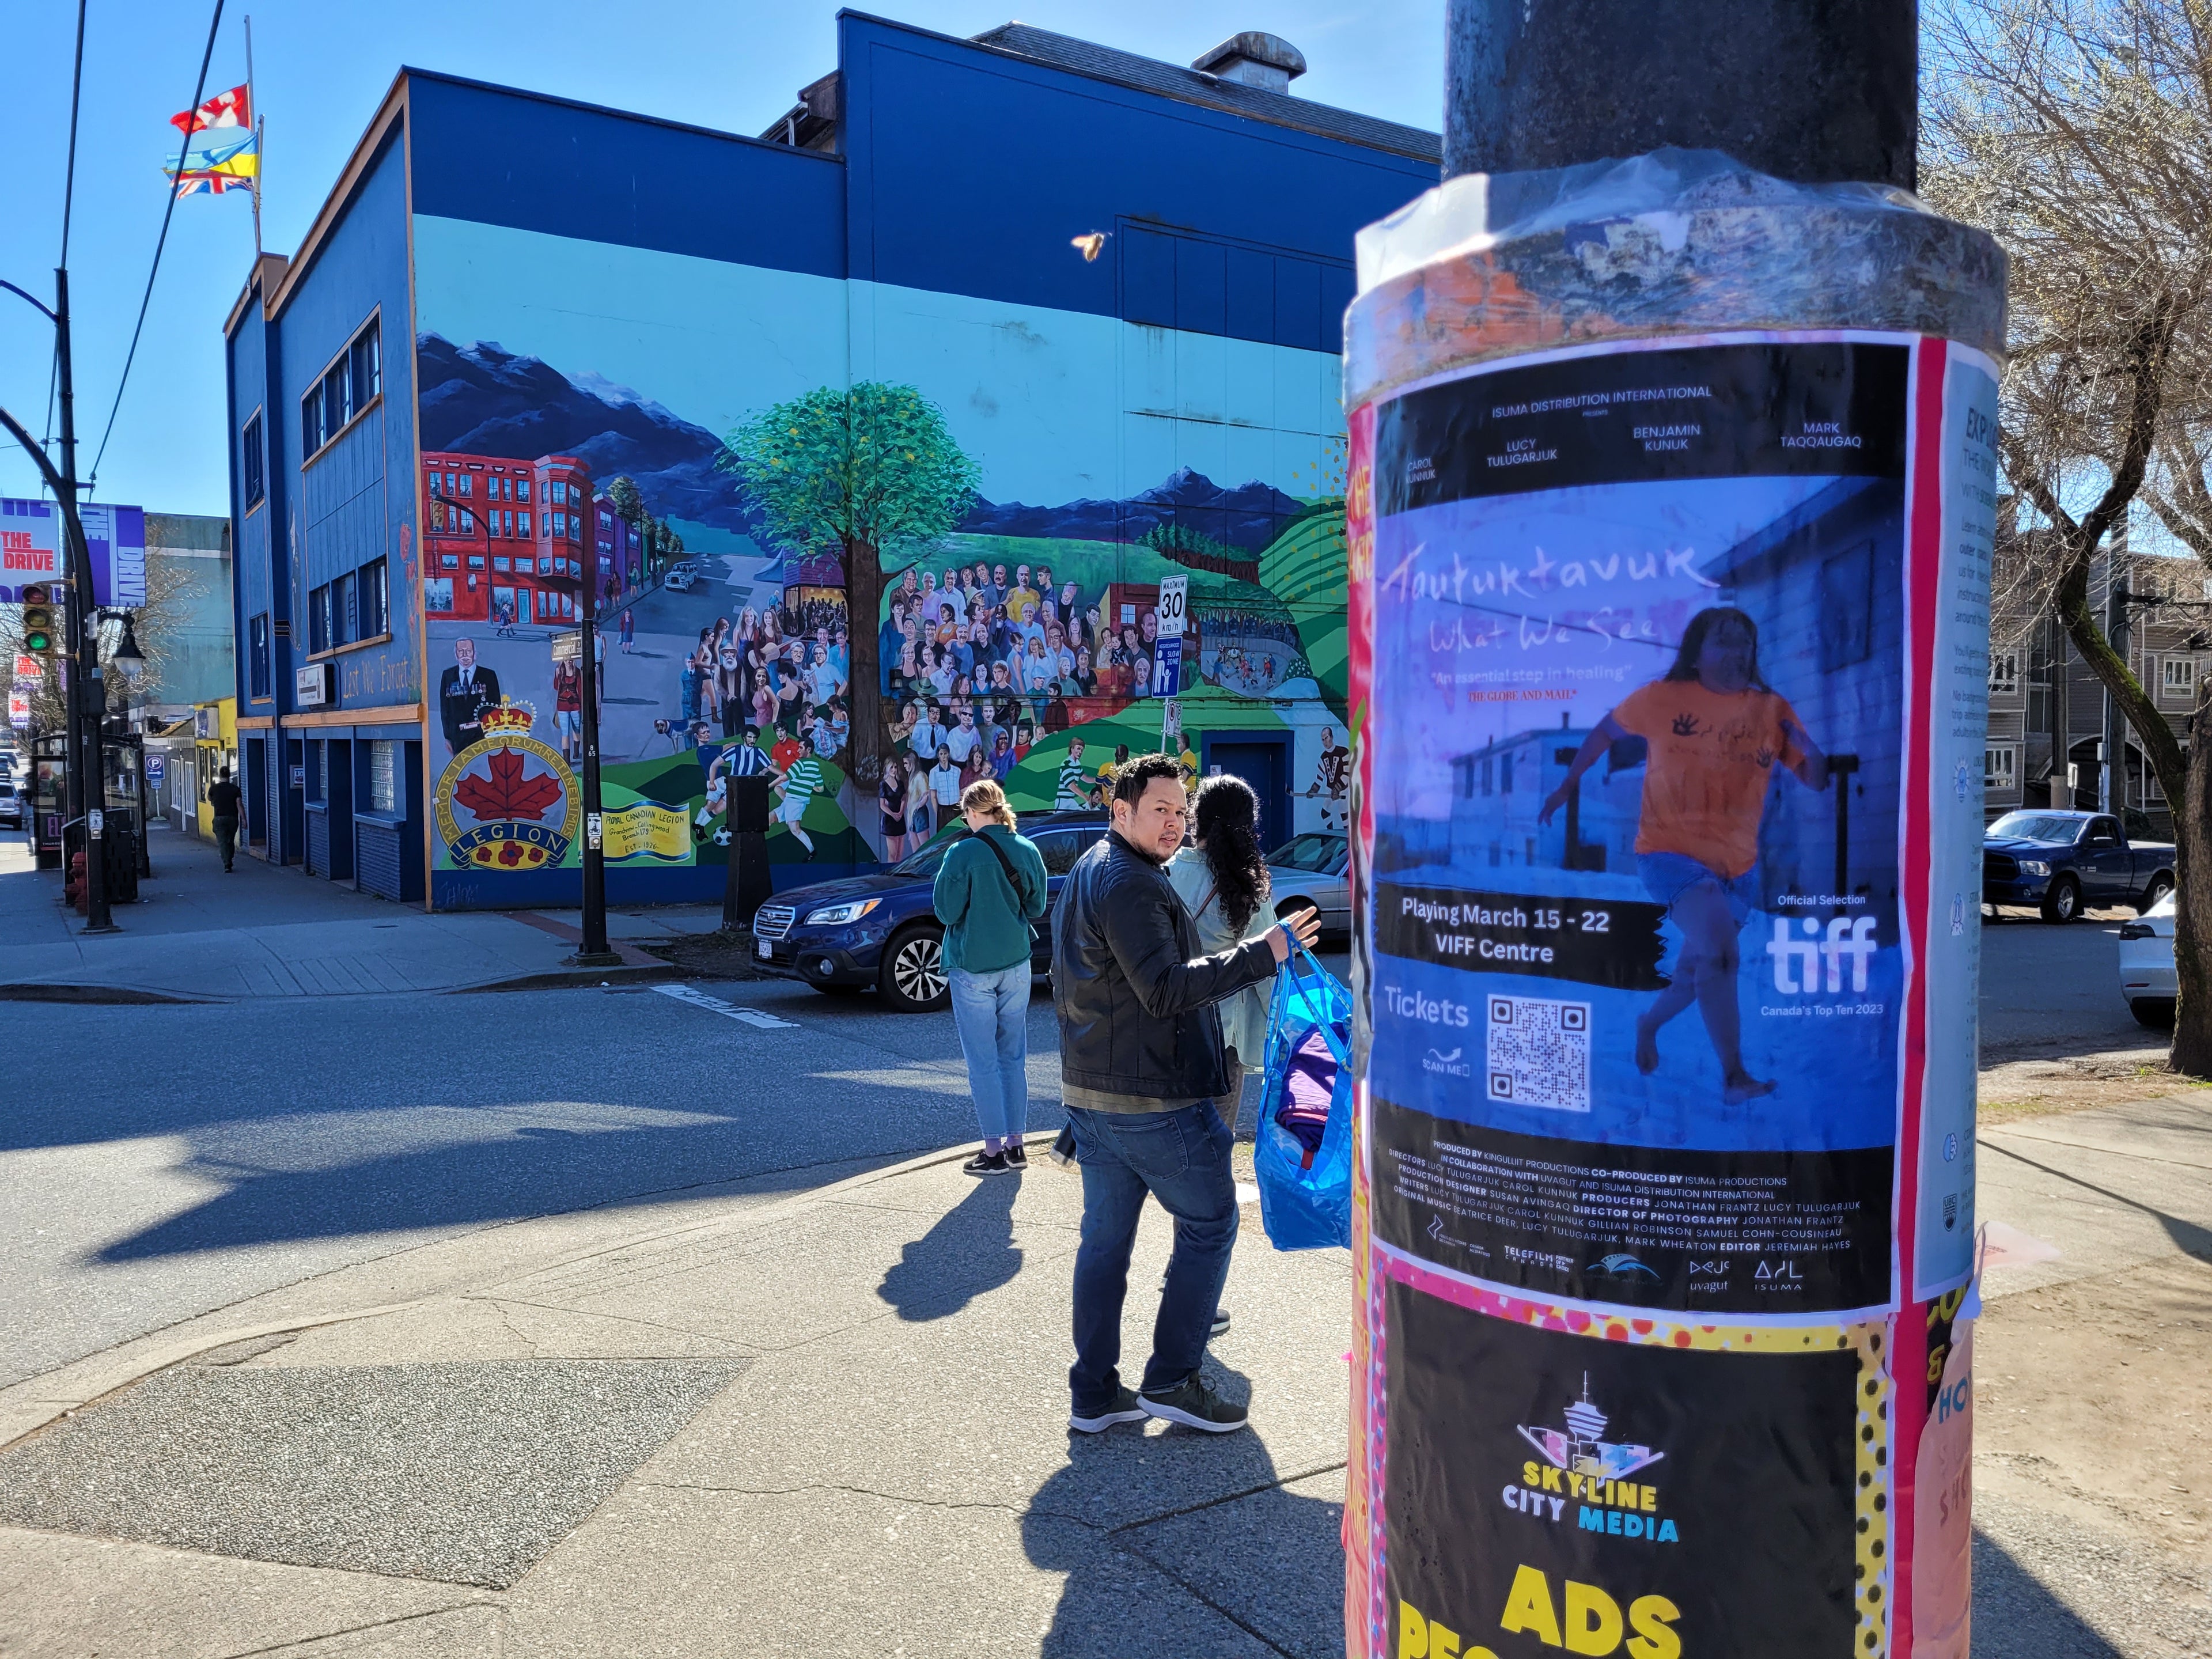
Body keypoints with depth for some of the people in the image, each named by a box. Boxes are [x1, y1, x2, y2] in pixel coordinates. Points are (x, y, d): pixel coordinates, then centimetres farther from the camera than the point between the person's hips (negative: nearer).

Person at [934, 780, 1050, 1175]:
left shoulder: (963, 853, -14)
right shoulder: (1028, 851, 1)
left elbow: (946, 911, -11)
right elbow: (1036, 907, 10)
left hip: (973, 968, -5)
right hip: (1016, 965, 5)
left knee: (983, 1062, 1)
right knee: (1013, 1057, 12)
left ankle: (995, 1152, 3)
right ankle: (1015, 1145, 17)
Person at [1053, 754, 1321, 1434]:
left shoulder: (1084, 874, 16)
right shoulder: (1131, 884, -18)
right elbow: (1168, 990, -25)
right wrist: (1263, 952, -26)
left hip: (1091, 1091, 10)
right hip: (1153, 1097, -10)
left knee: (1104, 1236, 12)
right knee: (1210, 1223, 4)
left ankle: (1093, 1392, 19)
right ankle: (1171, 1379, 8)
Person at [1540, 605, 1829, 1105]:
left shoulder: (1772, 709, 1)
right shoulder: (1662, 698, -6)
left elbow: (1815, 780, 3)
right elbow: (1605, 733, 10)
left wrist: (1810, 751, -18)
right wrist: (1567, 784, 12)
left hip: (1739, 865, 5)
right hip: (1672, 851, -5)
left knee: (1698, 965, 19)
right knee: (1721, 952, -25)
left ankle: (1650, 1023, 49)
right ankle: (1733, 1078, -18)